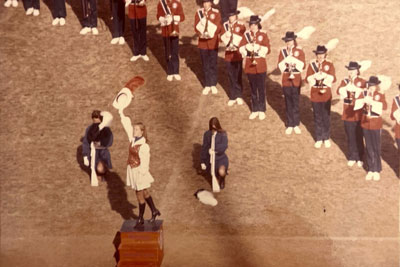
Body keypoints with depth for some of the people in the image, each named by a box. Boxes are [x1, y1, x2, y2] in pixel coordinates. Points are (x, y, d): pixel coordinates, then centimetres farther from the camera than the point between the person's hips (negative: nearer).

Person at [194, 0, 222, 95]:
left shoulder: (216, 13, -2)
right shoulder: (198, 13, 3)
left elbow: (218, 27, -6)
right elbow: (196, 27, 1)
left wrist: (211, 34, -21)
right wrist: (201, 34, -18)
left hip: (213, 43, -1)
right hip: (202, 43, 1)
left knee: (213, 65, 5)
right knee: (205, 65, 8)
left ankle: (213, 85, 17)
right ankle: (207, 85, 17)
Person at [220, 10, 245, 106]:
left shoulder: (241, 25, -4)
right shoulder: (225, 25, 6)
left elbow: (242, 39, -8)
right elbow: (222, 37, -2)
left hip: (238, 54, -3)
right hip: (228, 54, 3)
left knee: (238, 76, 3)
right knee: (231, 76, 8)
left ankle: (238, 96, 15)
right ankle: (233, 97, 17)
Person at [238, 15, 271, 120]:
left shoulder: (263, 34, -2)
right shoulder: (246, 34, 4)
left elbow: (268, 49, -8)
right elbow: (241, 47, -4)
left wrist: (258, 47, -24)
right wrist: (247, 47, -24)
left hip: (260, 65, -2)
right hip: (250, 64, 2)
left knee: (261, 88, 4)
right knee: (253, 89, 11)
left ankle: (262, 110, 16)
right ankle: (254, 110, 21)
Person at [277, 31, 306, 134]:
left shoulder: (299, 50, -1)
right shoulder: (282, 51, 3)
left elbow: (302, 65, -10)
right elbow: (280, 66, -4)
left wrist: (293, 59, -22)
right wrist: (286, 60, -21)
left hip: (296, 80, -1)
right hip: (286, 80, 1)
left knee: (296, 102, 4)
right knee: (288, 103, 6)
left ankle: (296, 124, 15)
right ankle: (289, 125, 14)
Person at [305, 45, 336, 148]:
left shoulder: (329, 64, -1)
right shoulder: (312, 64, -1)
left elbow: (333, 78, -9)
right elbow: (307, 79, -7)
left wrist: (325, 75, -27)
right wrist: (315, 76, -26)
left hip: (326, 95, 0)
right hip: (315, 95, 0)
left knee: (326, 117, 7)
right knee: (317, 117, 8)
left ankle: (326, 138, 22)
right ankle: (319, 139, 20)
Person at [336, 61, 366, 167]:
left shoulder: (362, 81, 0)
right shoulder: (344, 81, 6)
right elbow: (338, 91, -11)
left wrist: (355, 88, -33)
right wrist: (346, 87, -30)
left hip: (359, 114, -2)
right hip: (348, 114, 2)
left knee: (359, 137, 5)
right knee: (350, 137, 8)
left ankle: (359, 158, 17)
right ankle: (352, 158, 21)